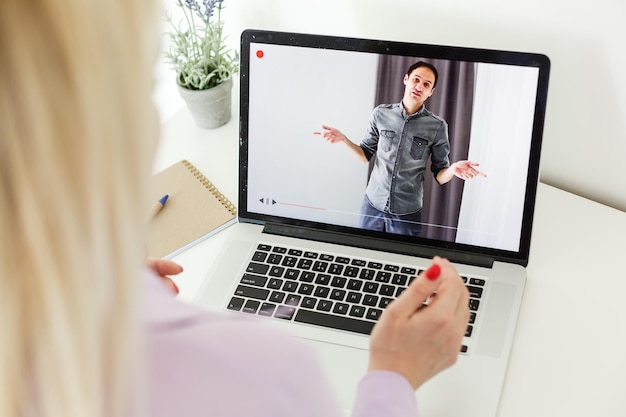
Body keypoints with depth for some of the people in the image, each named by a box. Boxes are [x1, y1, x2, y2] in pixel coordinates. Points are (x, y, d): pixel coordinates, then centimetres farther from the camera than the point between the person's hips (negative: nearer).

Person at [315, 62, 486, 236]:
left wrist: (453, 169, -26)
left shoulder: (437, 126, -8)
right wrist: (343, 139, -10)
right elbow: (366, 155, 7)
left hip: (407, 212, -2)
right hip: (373, 204, 2)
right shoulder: (381, 114, -3)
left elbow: (440, 175, -4)